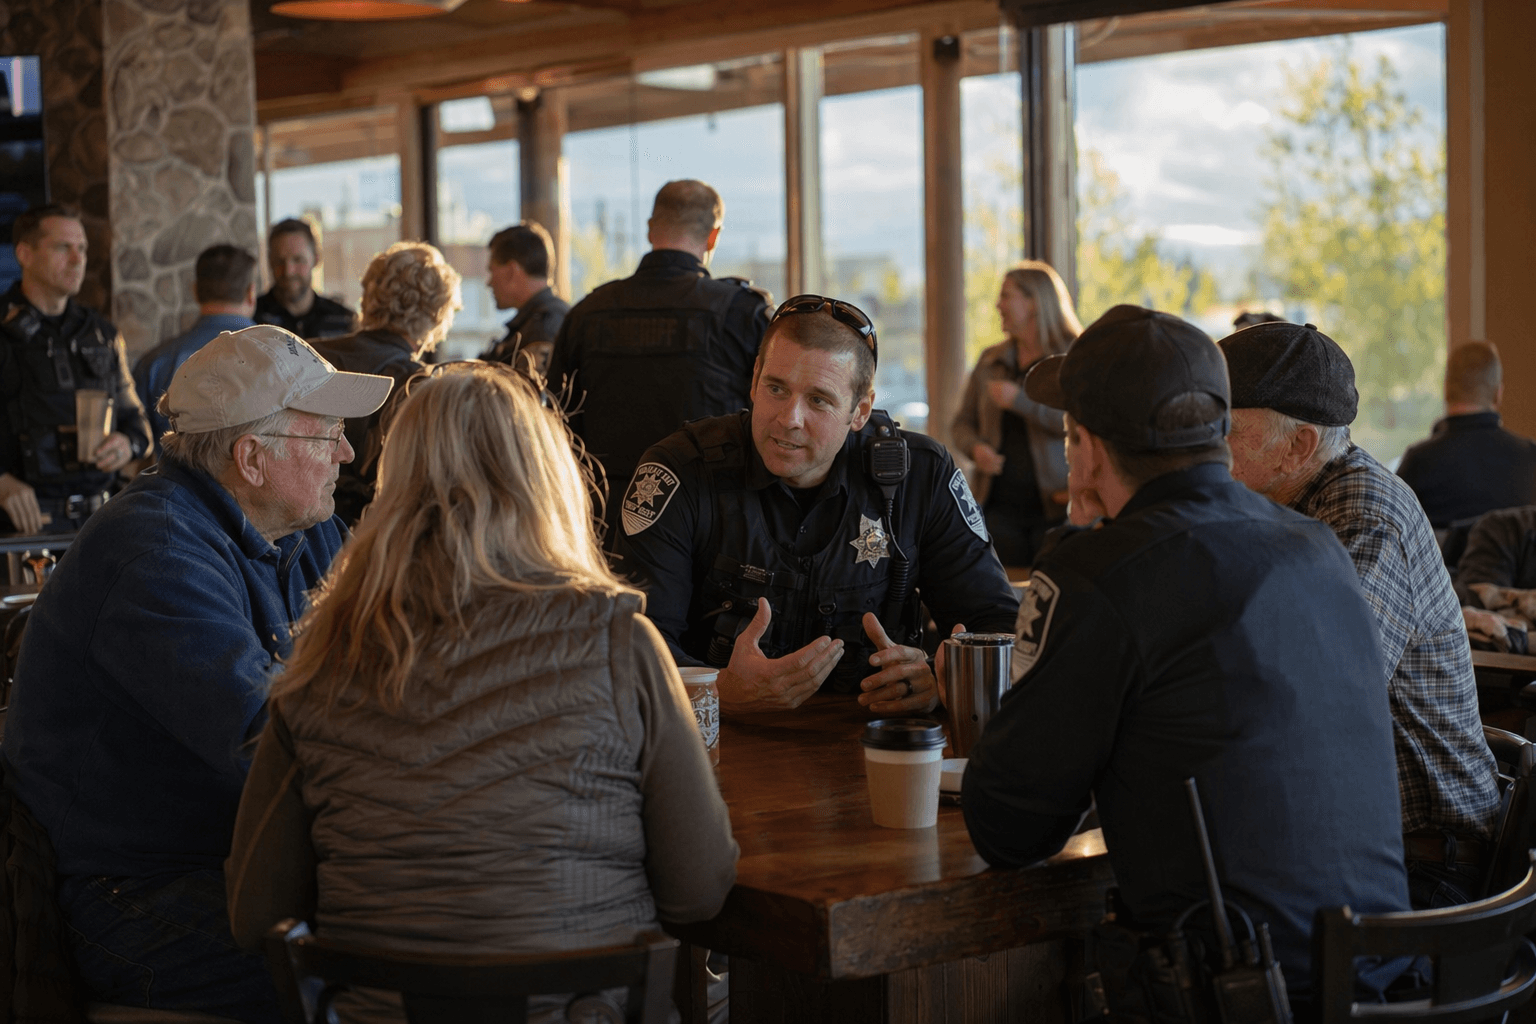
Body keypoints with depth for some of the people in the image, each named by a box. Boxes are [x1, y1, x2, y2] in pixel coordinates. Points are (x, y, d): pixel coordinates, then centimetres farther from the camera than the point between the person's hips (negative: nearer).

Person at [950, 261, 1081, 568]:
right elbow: (963, 423, 20)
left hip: (1056, 505, -4)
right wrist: (976, 449, -2)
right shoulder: (991, 361, 16)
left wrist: (1020, 400, -16)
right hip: (998, 505, 4)